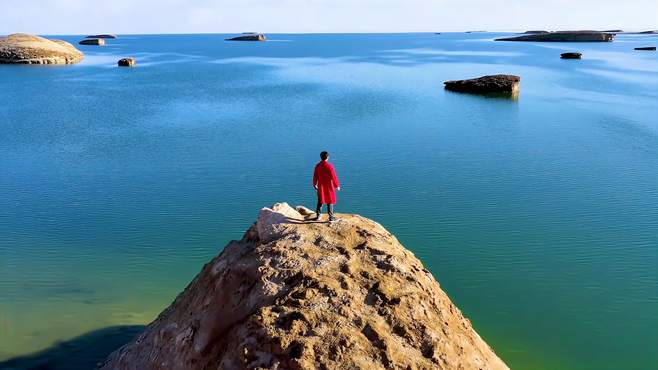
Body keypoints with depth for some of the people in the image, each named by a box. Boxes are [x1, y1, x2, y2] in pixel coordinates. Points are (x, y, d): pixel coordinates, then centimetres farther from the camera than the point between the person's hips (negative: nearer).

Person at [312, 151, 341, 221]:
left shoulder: (317, 166, -2)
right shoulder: (329, 166, -18)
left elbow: (315, 176, 5)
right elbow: (333, 177, -15)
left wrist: (315, 184, 21)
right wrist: (337, 185, -2)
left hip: (320, 187, 4)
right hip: (329, 186, -4)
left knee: (320, 201, 16)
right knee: (330, 202, 5)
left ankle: (318, 216, 20)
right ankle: (331, 217, 9)